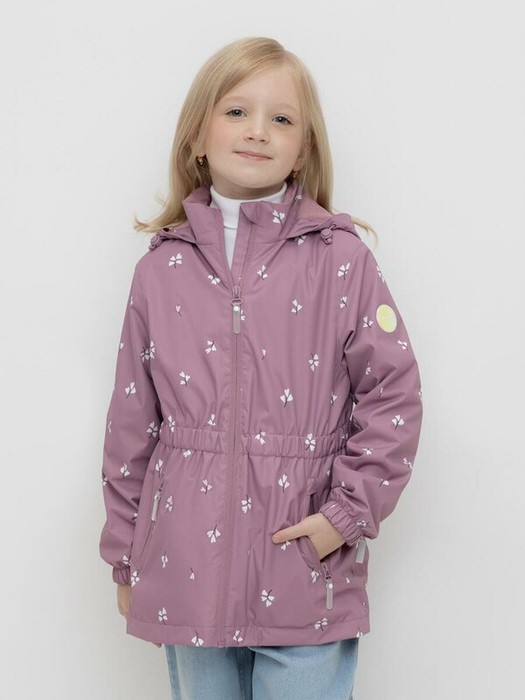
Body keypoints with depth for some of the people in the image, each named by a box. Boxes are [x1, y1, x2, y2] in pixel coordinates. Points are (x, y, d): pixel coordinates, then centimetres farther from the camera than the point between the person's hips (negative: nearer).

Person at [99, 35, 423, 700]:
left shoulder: (341, 259, -4)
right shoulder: (161, 268, 3)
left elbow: (394, 397, -2)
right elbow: (132, 420, 7)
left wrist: (348, 513, -9)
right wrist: (125, 557, 10)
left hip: (305, 581, -2)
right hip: (188, 571, 2)